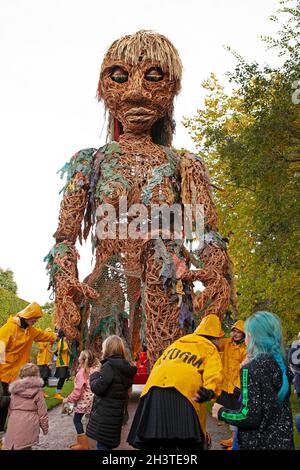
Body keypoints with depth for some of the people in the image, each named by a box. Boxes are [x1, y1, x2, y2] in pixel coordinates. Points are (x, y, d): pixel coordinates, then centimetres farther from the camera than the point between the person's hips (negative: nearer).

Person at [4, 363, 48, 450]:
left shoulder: (15, 390, 6)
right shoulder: (38, 392, -3)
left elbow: (10, 409, 11)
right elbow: (42, 412, -1)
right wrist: (45, 427, 11)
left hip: (14, 424, 3)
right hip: (28, 426, -3)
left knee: (14, 446, 14)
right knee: (25, 447, 0)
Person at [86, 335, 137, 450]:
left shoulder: (110, 366, -17)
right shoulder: (125, 368, 9)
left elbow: (97, 388, -21)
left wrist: (94, 376, -2)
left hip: (105, 415, -9)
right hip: (115, 414, 9)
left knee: (102, 445, -3)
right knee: (108, 445, 18)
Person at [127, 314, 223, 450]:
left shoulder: (178, 342, 32)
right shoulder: (211, 350, 15)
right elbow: (213, 374, -7)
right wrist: (210, 391, -23)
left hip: (154, 389, 5)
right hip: (183, 392, -5)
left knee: (152, 442, 8)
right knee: (188, 443, -1)